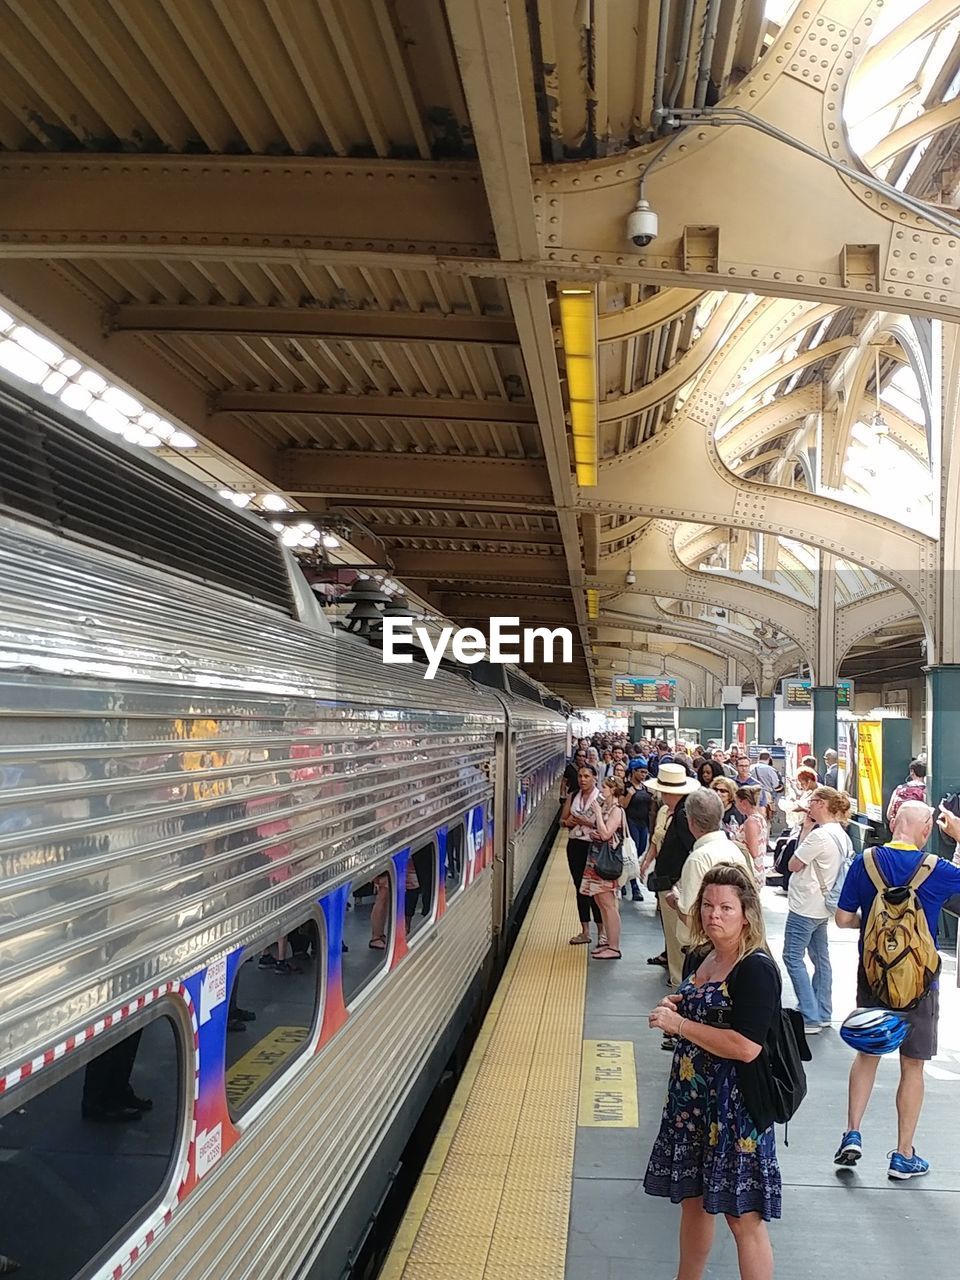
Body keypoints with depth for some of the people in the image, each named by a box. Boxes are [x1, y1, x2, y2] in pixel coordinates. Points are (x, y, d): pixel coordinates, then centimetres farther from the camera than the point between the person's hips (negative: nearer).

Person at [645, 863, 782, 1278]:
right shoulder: (699, 957, 6)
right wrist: (672, 1008, 0)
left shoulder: (756, 969, -19)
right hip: (690, 1097, 8)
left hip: (735, 1104, -8)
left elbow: (746, 1047, -27)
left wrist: (679, 1024, -21)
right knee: (692, 1200, 20)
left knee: (742, 1216, 2)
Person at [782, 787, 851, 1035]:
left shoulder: (820, 835, -23)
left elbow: (794, 865, -14)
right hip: (822, 906, 10)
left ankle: (811, 1018, -3)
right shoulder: (841, 834, 7)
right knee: (820, 958, 16)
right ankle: (823, 1014, 24)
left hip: (805, 906, -10)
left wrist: (805, 830, -8)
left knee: (793, 957, -3)